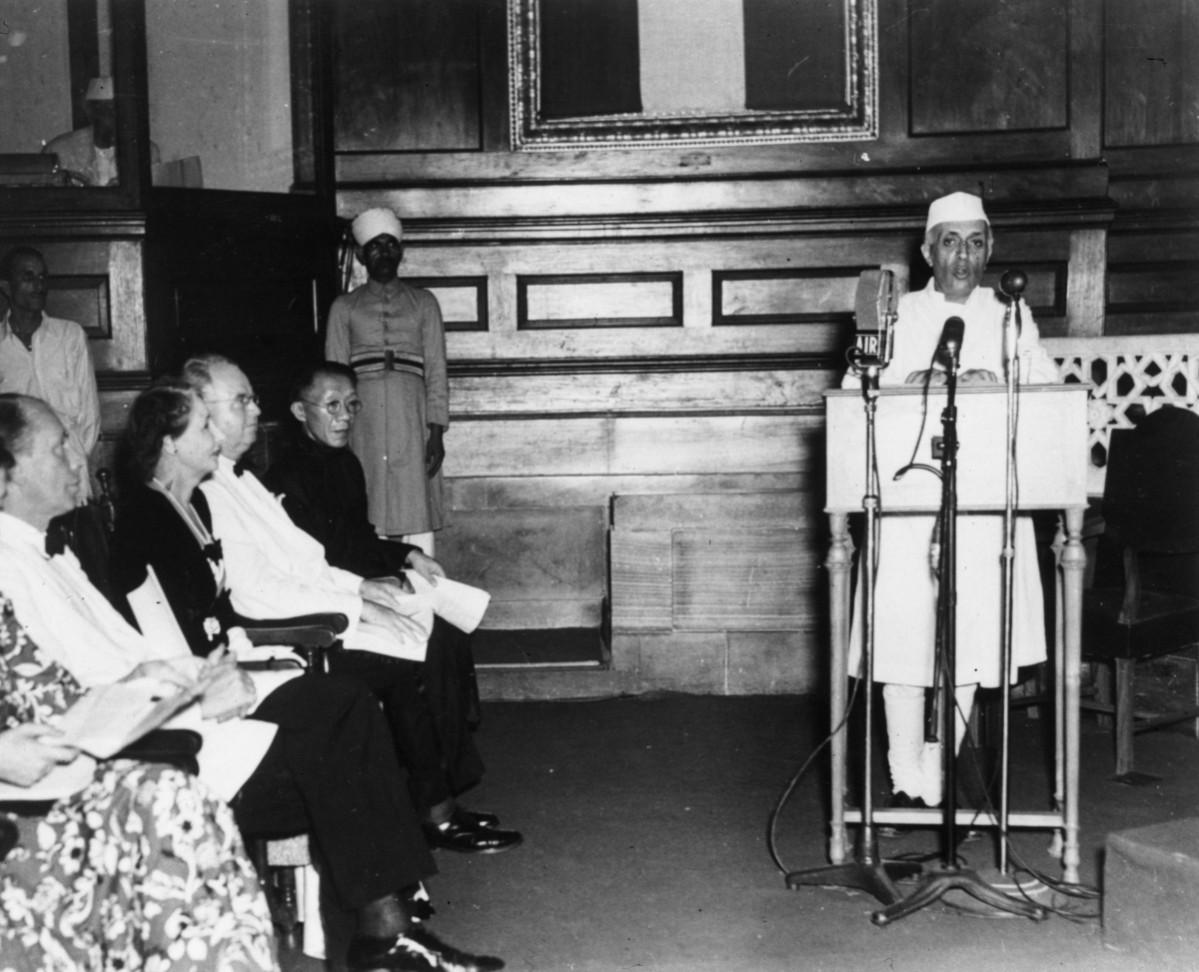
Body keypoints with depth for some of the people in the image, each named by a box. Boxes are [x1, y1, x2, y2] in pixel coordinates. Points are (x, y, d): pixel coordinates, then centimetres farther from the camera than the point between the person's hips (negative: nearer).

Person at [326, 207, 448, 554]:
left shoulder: (423, 303, 14)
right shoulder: (344, 307, 13)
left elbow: (436, 370, 8)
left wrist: (436, 430, -2)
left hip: (412, 416, 0)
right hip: (363, 417, 0)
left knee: (419, 516, -6)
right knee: (368, 523, -4)